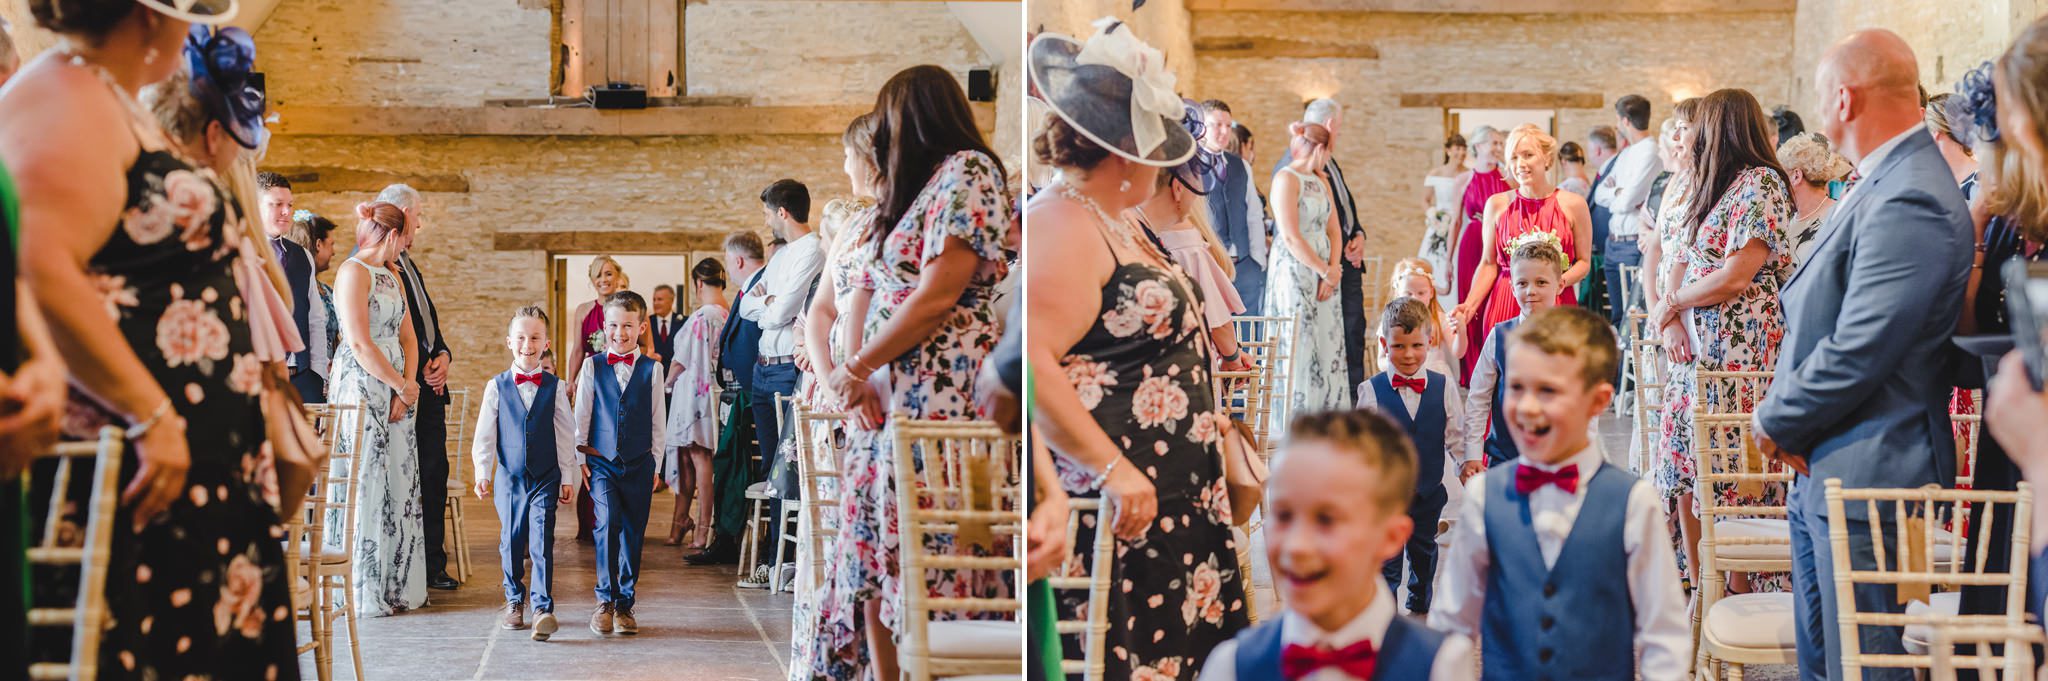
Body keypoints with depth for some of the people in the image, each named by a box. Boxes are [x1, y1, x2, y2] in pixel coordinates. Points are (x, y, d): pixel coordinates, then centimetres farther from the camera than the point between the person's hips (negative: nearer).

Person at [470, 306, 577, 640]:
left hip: (545, 478, -1)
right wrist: (482, 474, -5)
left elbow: (566, 435, 4)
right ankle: (514, 601, 26)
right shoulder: (497, 387, 1)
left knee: (542, 543, -10)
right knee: (511, 542, 10)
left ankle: (543, 607, -13)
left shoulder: (554, 387, 1)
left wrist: (568, 477, 3)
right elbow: (484, 435, 2)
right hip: (509, 478, 1)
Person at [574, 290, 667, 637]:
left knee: (632, 533, 4)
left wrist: (655, 464, 5)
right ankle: (605, 599, -9)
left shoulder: (652, 369, 4)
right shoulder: (592, 366, 4)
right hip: (601, 462, -1)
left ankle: (625, 603, 15)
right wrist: (580, 458, 2)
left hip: (638, 464, 1)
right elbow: (581, 415, 7)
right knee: (607, 522, -17)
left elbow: (658, 420, 7)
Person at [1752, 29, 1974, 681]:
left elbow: (1857, 354, -24)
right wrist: (1787, 419, 4)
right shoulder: (1886, 183, 11)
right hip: (1822, 466, 10)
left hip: (1865, 473, -10)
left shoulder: (1909, 203, -23)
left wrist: (1776, 420, -9)